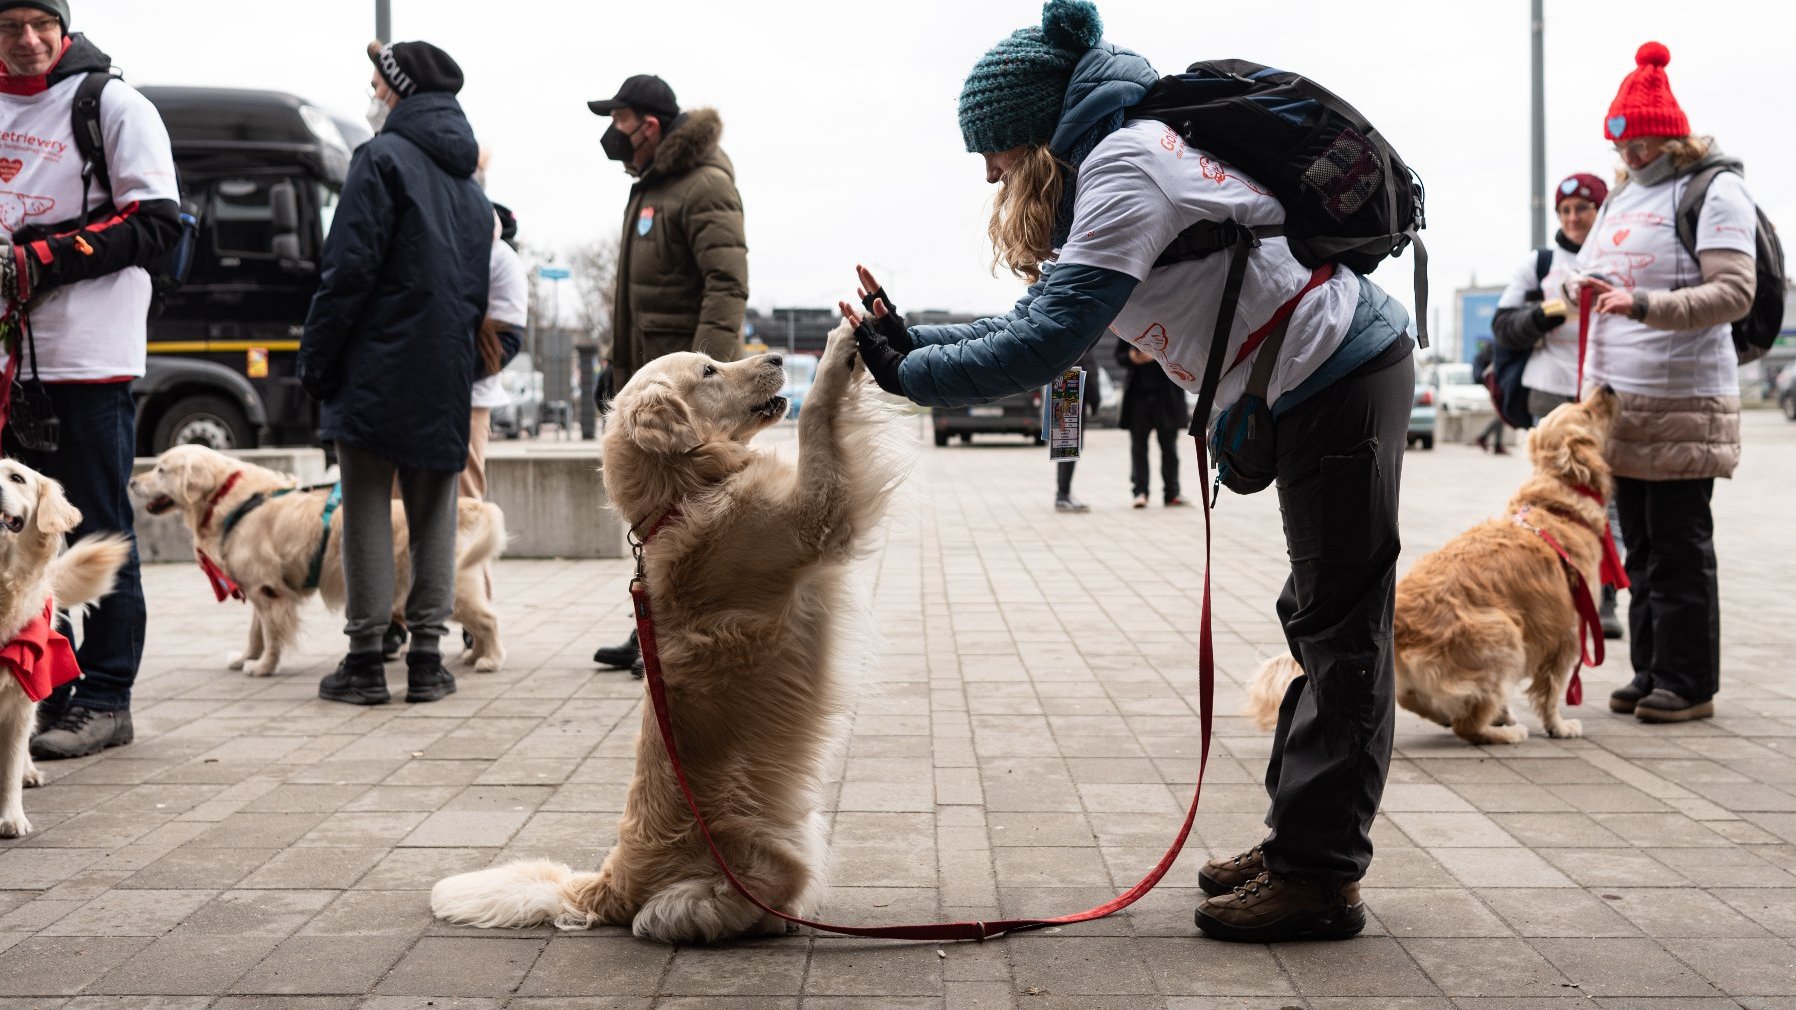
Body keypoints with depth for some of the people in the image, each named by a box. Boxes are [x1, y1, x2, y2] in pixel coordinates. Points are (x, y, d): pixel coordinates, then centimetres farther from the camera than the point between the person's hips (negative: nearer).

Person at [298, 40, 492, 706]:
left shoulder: (383, 159, -8)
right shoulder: (468, 180, 17)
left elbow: (348, 271, -14)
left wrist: (315, 359, -8)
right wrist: (459, 348, 18)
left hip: (377, 372, -7)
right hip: (447, 377, 7)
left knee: (367, 509, -2)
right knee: (434, 512, 9)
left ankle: (365, 660, 0)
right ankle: (427, 656, 9)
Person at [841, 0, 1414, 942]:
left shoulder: (1124, 165, -20)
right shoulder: (1122, 159, 12)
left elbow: (1048, 343, -27)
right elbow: (1045, 322, 11)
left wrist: (908, 374, -18)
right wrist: (911, 340, 3)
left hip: (1340, 379, -10)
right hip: (1325, 382, 10)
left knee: (1340, 626, -7)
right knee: (1318, 619, 12)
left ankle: (1318, 875, -2)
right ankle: (1300, 841, 20)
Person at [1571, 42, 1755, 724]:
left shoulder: (1715, 192, -6)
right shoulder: (1622, 194, 18)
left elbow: (1734, 294, -16)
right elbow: (1593, 270, 30)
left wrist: (1643, 303, -24)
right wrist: (1583, 287, 7)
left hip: (1682, 405, -7)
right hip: (1617, 400, 7)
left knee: (1680, 547, -4)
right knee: (1641, 546, 10)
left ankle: (1690, 684, 3)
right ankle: (1650, 673, 17)